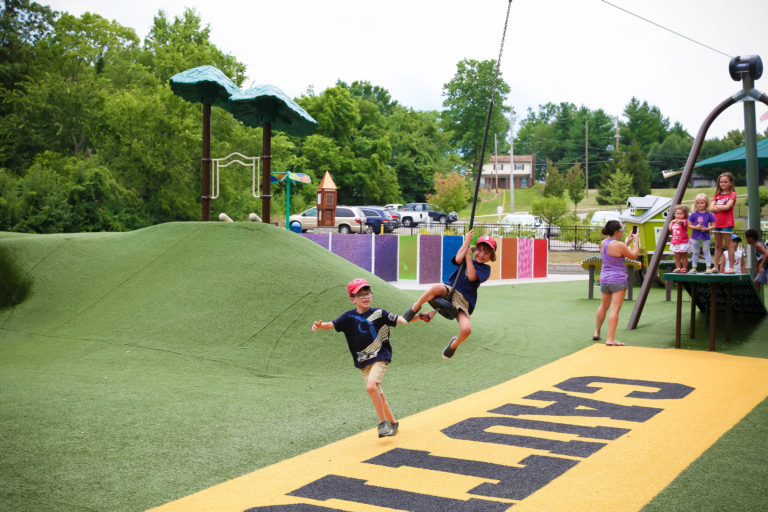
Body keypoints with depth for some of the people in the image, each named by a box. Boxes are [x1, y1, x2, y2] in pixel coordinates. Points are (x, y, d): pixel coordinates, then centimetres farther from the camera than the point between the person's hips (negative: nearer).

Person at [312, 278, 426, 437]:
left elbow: (401, 319, -11)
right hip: (364, 362, 4)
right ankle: (392, 422, 29)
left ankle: (383, 422, -11)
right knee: (377, 394, 8)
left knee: (371, 386, -25)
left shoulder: (378, 313, -7)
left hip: (380, 357, -4)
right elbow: (331, 325, -6)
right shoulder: (349, 317, 0)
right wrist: (319, 325, -27)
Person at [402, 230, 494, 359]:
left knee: (466, 329, -27)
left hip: (464, 300, -1)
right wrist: (467, 241, -8)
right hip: (449, 290, 1)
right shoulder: (466, 260, 13)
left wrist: (468, 255, -7)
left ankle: (454, 344, 9)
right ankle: (414, 309, -14)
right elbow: (458, 259, -13)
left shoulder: (485, 268, 6)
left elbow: (472, 276, -13)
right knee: (436, 288, -38)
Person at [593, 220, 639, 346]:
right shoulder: (619, 245, -17)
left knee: (603, 306, 23)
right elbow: (634, 255, -5)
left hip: (604, 279, 8)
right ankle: (610, 339, -9)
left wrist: (628, 241, 22)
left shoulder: (603, 243, 7)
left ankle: (596, 332, 30)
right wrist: (635, 240, 6)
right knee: (615, 309, -7)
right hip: (618, 280, -8)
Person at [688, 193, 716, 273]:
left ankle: (708, 268, 5)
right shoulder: (694, 215, 0)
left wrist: (706, 228, -16)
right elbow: (689, 225, 3)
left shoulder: (709, 215, -3)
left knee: (706, 252, 4)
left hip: (705, 237, -1)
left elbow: (713, 225, 0)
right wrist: (695, 227, -15)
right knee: (695, 253, 9)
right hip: (695, 237, 1)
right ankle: (693, 268, 13)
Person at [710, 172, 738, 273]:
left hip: (727, 223, -5)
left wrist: (717, 206, -3)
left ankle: (731, 267, -1)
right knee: (718, 246, 9)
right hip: (717, 222, 5)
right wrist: (722, 207, -11)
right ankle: (715, 267, 12)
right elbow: (711, 208, 2)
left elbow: (727, 206, -16)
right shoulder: (717, 195, 13)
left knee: (728, 245, -4)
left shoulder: (732, 194, -2)